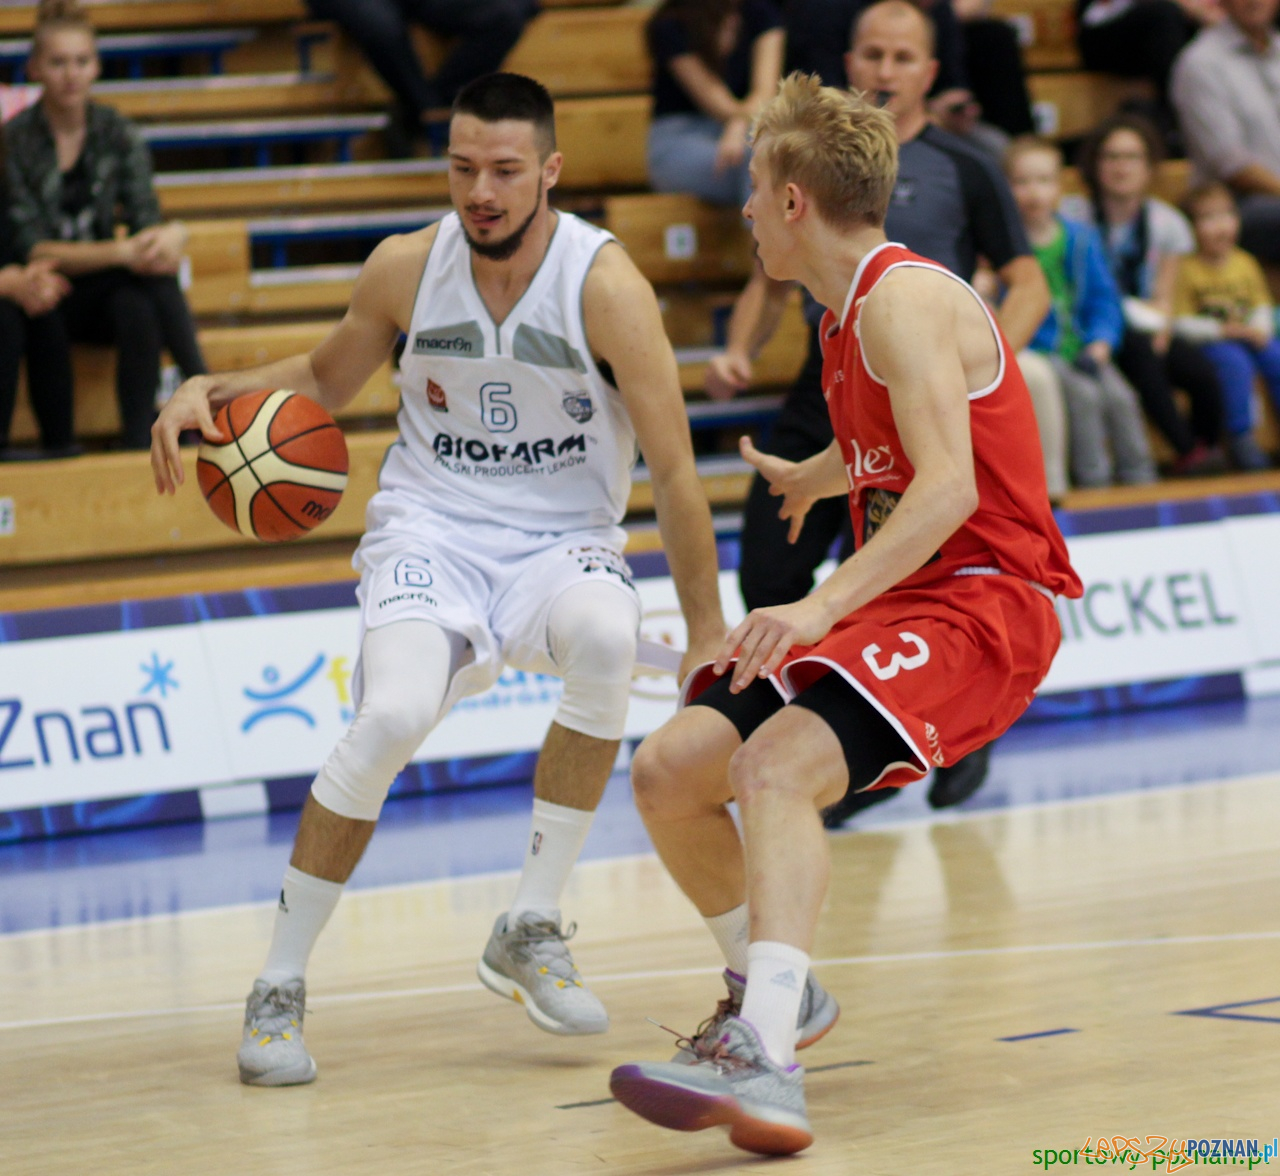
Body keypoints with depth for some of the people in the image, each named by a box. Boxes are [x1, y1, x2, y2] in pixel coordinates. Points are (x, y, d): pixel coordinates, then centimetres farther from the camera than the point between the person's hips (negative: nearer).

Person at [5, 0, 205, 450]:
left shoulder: (118, 134, 2)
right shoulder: (15, 141, -10)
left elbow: (144, 221, -4)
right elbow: (31, 249, -14)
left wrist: (170, 236, -31)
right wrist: (120, 252, -29)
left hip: (103, 289, 4)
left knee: (137, 306, -33)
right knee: (148, 277, -32)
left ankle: (138, 441, -36)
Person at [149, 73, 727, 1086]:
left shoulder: (605, 283, -13)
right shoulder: (408, 268, -4)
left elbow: (676, 475, -9)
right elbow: (326, 379, 18)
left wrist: (708, 641, -9)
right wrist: (212, 390, -1)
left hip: (564, 541, -1)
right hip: (432, 530, 1)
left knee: (607, 634, -37)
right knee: (393, 714, -30)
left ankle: (531, 930, -19)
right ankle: (280, 985, -13)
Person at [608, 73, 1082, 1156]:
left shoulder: (903, 299, -14)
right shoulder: (851, 314, 16)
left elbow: (949, 487, -28)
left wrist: (822, 607, -39)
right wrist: (808, 479, 61)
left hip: (983, 601, -10)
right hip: (900, 601, 10)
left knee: (777, 766, -33)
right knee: (668, 771, 4)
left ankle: (765, 1065, -49)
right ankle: (773, 990, 27)